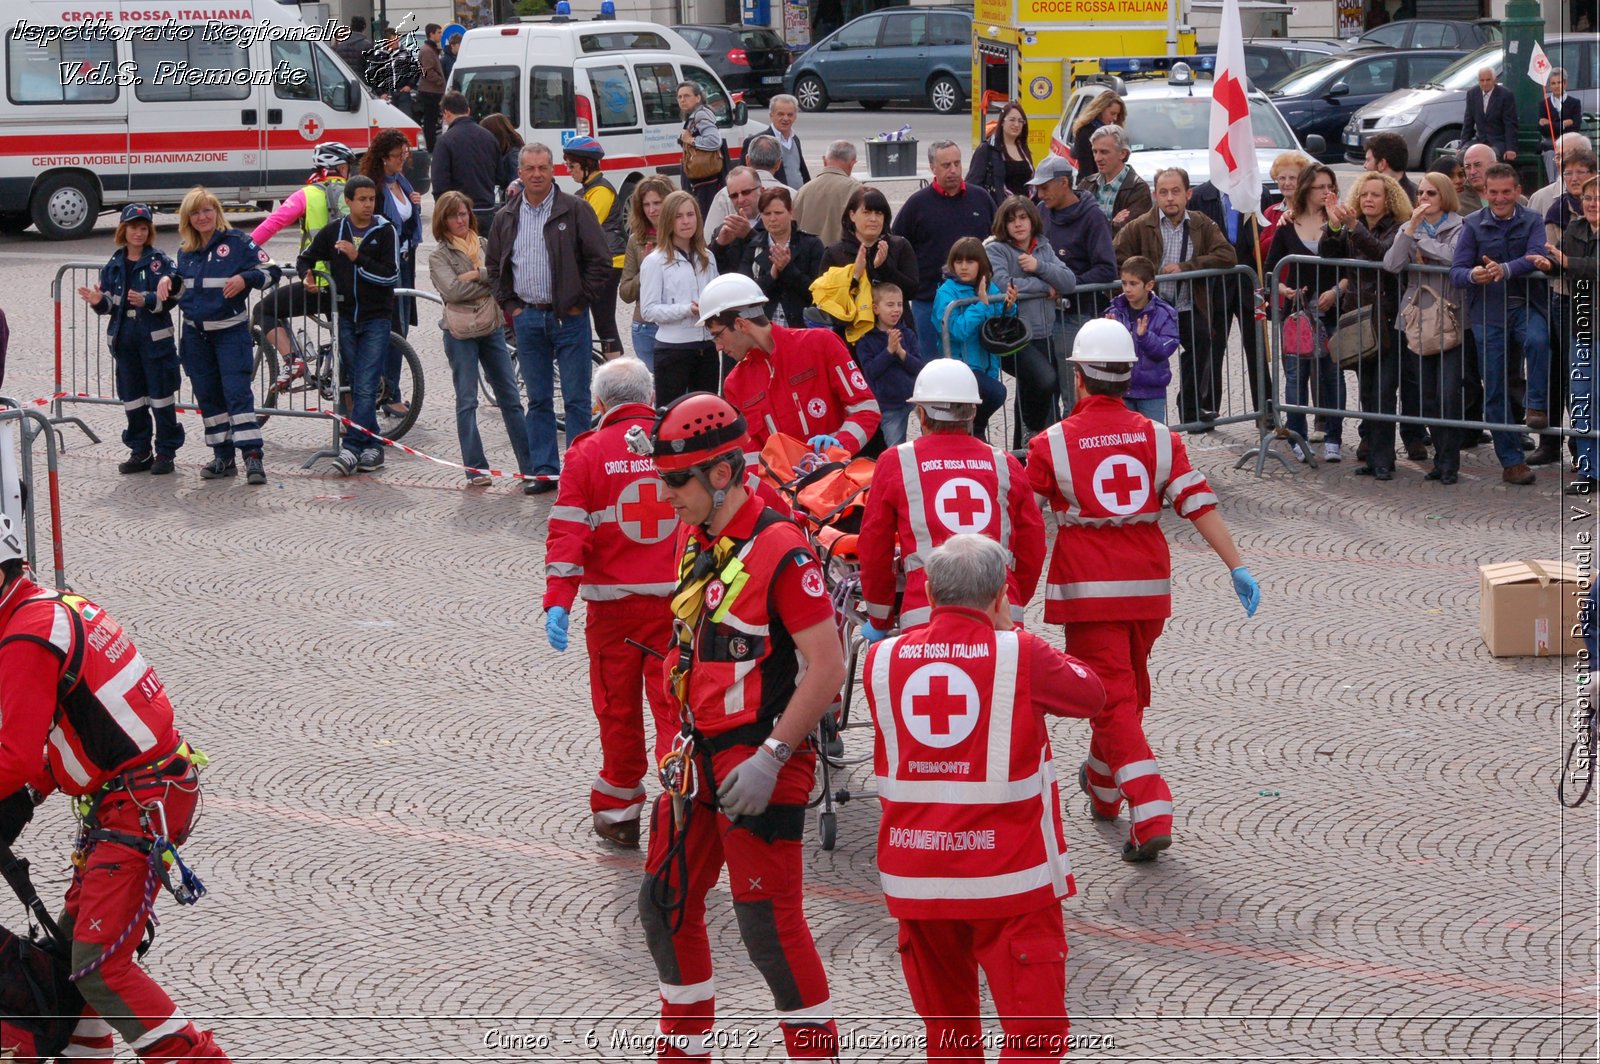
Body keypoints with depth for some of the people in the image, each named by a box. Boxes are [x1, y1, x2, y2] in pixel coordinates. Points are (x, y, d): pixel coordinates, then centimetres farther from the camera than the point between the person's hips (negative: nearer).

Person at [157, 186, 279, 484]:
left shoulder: (236, 242, -7)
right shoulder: (186, 251, 9)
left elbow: (271, 271, -7)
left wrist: (245, 278, -24)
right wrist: (168, 280, 5)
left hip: (230, 331, -6)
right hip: (195, 334, 6)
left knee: (237, 391, -12)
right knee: (208, 396, 9)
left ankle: (252, 456, -14)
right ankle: (223, 457, 16)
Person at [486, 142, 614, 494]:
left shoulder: (575, 210, -3)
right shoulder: (506, 218, 10)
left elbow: (600, 260, -4)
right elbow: (495, 266, 19)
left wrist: (579, 303, -6)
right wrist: (510, 306, 8)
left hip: (568, 316, -4)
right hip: (527, 317, 4)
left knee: (576, 398, -2)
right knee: (538, 399, 7)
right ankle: (544, 470, 12)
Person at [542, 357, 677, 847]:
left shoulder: (587, 453, -6)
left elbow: (568, 532, -10)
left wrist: (558, 601, -11)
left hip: (613, 604, -1)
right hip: (677, 601, 1)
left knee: (618, 709, 10)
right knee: (673, 705, 3)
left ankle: (619, 812, 19)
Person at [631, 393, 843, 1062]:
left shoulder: (779, 551, -19)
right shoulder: (690, 540, 9)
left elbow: (827, 667, -21)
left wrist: (769, 759, -22)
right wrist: (684, 742, 19)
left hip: (761, 761, -9)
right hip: (700, 754, 9)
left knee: (768, 923, -7)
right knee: (665, 903, 14)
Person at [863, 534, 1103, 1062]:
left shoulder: (881, 659, 1)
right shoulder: (1020, 653, -9)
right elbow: (1091, 694, 8)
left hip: (916, 872, 4)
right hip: (1009, 870, -4)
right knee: (1033, 1018, -3)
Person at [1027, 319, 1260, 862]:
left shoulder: (1051, 445, -7)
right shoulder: (1159, 438, 2)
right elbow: (1199, 504, -6)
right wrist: (1237, 567, -4)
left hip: (1087, 588, -4)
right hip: (1148, 586, 4)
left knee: (1113, 698, -4)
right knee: (1130, 689, 23)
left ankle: (1151, 816, -17)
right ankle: (1102, 787, 43)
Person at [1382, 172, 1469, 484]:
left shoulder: (1459, 228, 0)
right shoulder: (1407, 228, 13)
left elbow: (1453, 256, -21)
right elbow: (1392, 264, -3)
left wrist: (1420, 243, -7)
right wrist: (1412, 228, -10)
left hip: (1450, 320, -5)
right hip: (1417, 319, 5)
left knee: (1449, 394, -9)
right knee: (1427, 396, 6)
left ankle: (1449, 463, -3)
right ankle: (1441, 458, 16)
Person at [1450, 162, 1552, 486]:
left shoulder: (1532, 222, 2)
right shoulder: (1473, 225, 3)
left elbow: (1536, 258, -16)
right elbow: (1456, 271, -3)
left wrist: (1505, 270, -34)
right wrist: (1473, 276, -28)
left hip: (1525, 306, -1)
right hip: (1488, 313, 1)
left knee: (1537, 340, -35)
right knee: (1495, 390, 2)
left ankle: (1536, 407, -18)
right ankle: (1511, 461, 11)